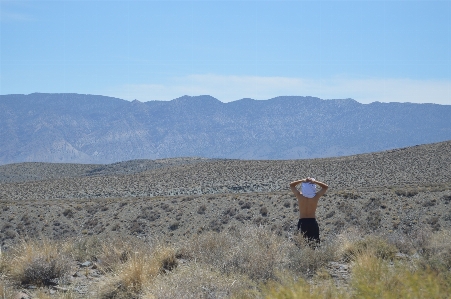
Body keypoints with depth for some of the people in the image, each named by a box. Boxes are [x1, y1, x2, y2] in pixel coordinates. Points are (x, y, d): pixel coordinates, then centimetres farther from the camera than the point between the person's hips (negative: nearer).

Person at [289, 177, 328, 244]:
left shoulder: (299, 196, -9)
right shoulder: (316, 196, -10)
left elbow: (291, 185, 7)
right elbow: (326, 187, 6)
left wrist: (302, 181, -9)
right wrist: (315, 182, -9)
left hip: (302, 222, 0)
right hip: (312, 222, 0)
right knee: (315, 242, 8)